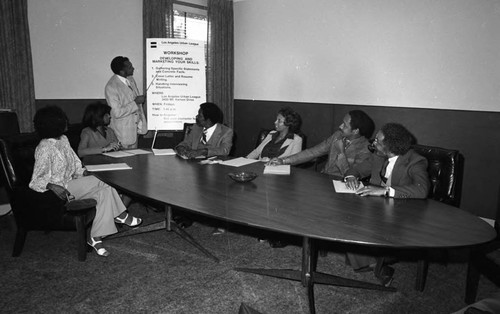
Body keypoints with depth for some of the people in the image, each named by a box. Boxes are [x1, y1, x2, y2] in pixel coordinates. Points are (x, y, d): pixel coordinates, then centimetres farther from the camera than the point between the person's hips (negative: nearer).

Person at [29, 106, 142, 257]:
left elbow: (75, 164, 16)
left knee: (103, 193, -15)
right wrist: (52, 186, -34)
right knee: (103, 186, -21)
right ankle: (121, 216, -5)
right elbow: (36, 180, -16)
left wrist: (83, 172, -3)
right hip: (60, 190, -8)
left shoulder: (63, 140, 9)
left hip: (71, 183, 8)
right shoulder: (45, 148, -17)